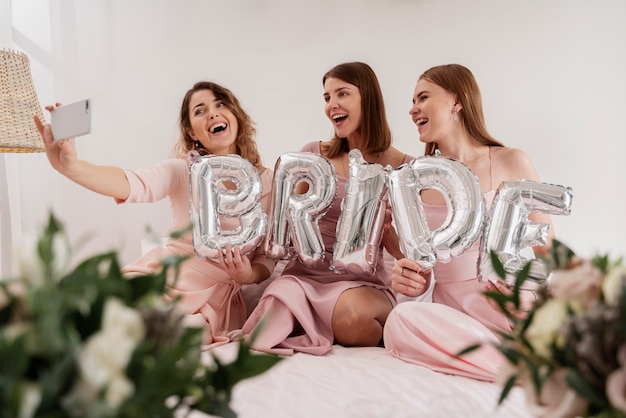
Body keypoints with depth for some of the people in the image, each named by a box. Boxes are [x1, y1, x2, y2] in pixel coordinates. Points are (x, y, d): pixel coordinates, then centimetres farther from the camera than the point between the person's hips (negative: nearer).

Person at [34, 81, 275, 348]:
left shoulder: (266, 181, 1)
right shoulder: (183, 170, -1)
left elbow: (268, 257, 6)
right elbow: (135, 184, -22)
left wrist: (249, 275, -18)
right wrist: (69, 166, -41)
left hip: (215, 296, -1)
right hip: (163, 275, 1)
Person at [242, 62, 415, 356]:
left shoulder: (401, 167, 2)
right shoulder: (314, 154, 8)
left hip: (364, 283, -1)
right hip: (305, 274, 1)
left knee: (352, 312, -34)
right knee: (282, 300, -31)